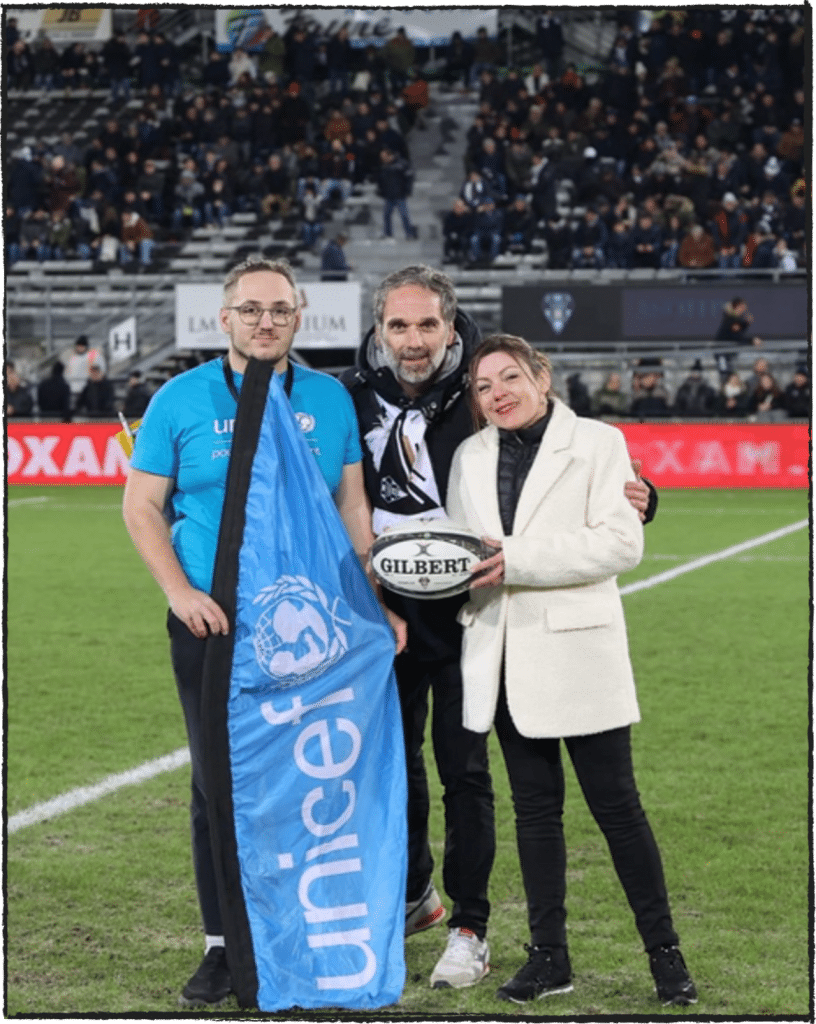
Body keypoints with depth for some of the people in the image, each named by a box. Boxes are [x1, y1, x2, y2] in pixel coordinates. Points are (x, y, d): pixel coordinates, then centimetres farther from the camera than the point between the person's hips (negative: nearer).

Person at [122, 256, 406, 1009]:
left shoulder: (329, 399, 7)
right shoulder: (182, 399, 1)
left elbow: (352, 507, 10)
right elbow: (142, 505, 2)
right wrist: (181, 592, -11)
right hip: (213, 627, -1)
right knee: (219, 784, 3)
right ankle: (224, 947, 12)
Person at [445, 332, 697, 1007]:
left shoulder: (598, 443, -1)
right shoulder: (471, 457, 12)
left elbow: (621, 543, -12)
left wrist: (519, 560, -18)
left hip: (576, 649, -4)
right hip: (503, 656, 4)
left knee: (616, 804, -2)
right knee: (535, 808, 8)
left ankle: (665, 952, 8)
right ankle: (549, 955, 15)